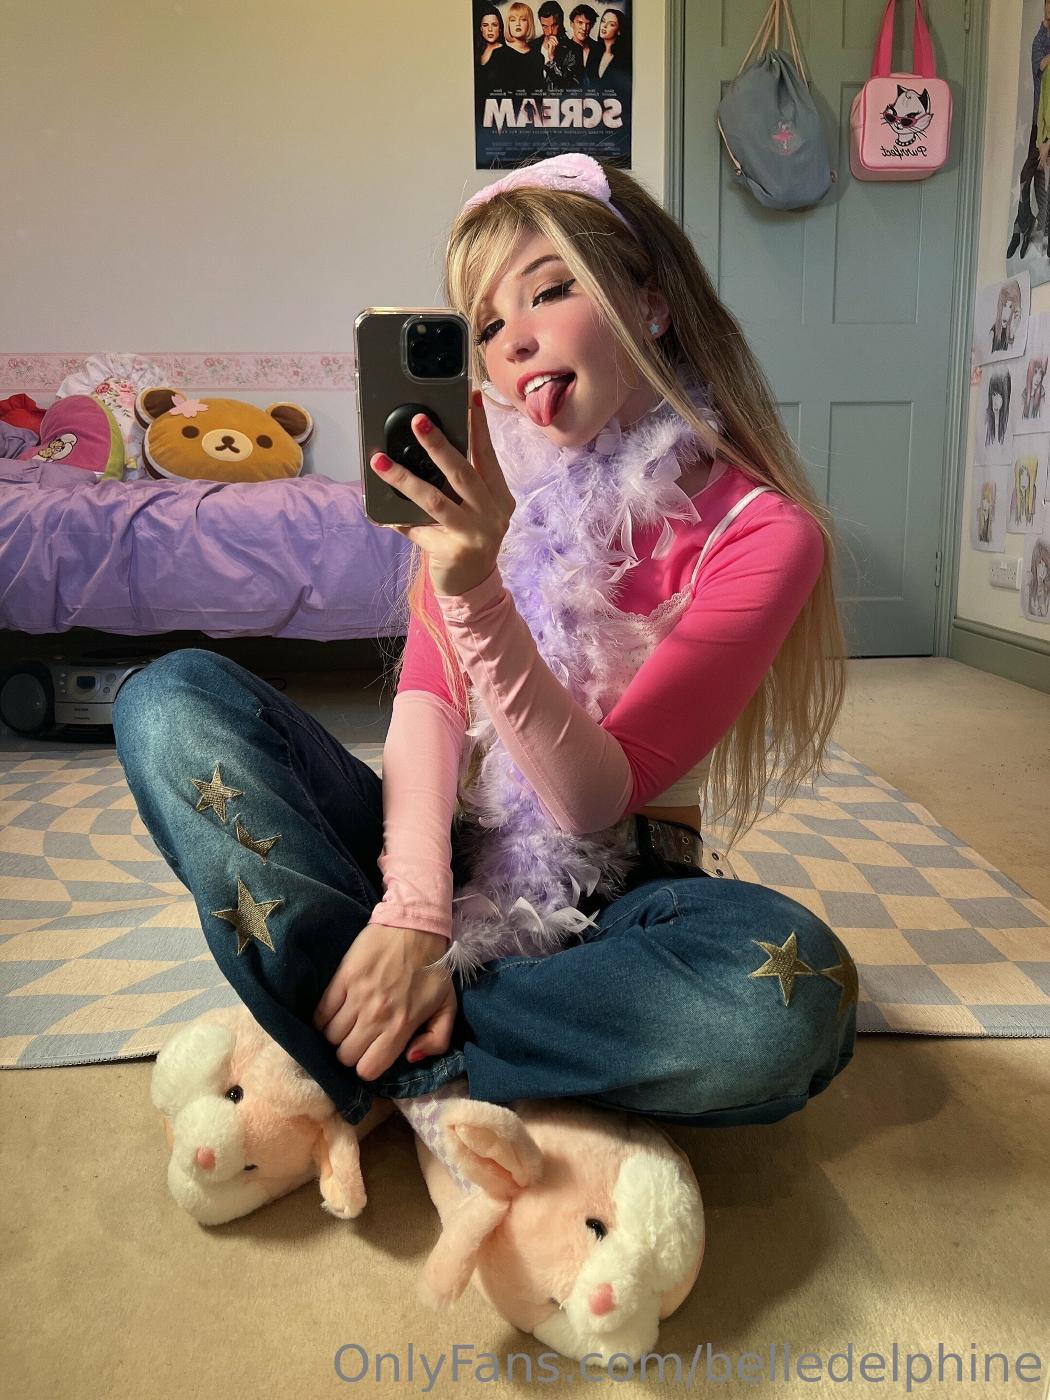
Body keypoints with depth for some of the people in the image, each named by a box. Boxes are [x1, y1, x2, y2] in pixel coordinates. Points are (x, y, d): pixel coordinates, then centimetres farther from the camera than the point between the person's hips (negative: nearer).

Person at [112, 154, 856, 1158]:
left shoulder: (759, 529, -10)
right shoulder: (488, 480, 4)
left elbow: (598, 798, -18)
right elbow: (427, 697, -9)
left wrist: (478, 594, -33)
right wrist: (410, 909, -25)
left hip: (608, 888, -2)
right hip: (442, 854, 3)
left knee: (797, 995, -35)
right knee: (170, 697, -15)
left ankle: (389, 1059, -18)